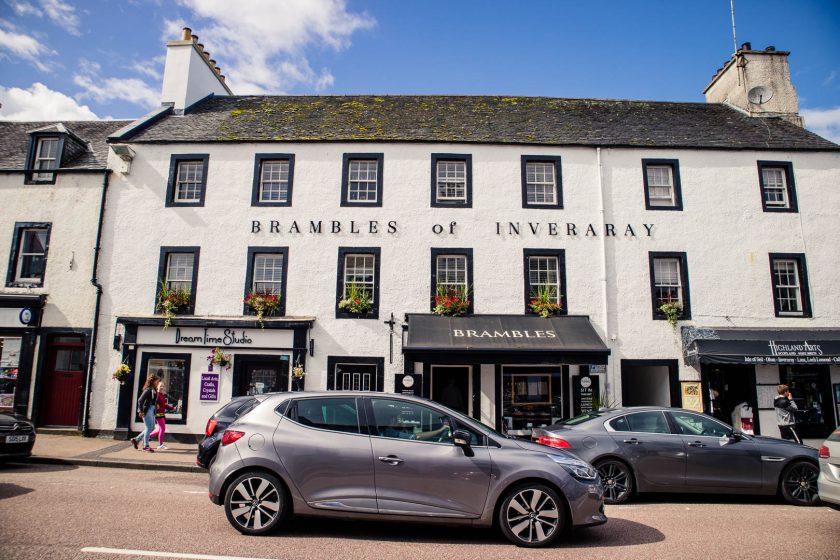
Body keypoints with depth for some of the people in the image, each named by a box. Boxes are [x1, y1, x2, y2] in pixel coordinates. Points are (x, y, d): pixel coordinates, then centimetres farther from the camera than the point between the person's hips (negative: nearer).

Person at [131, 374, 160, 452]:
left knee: (152, 428, 13)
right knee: (149, 428, -3)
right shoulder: (148, 390, -15)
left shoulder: (154, 390, 10)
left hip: (152, 410, 9)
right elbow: (140, 400, -17)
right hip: (147, 410, -9)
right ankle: (145, 446, 6)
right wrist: (141, 411, -17)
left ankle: (136, 439, 24)